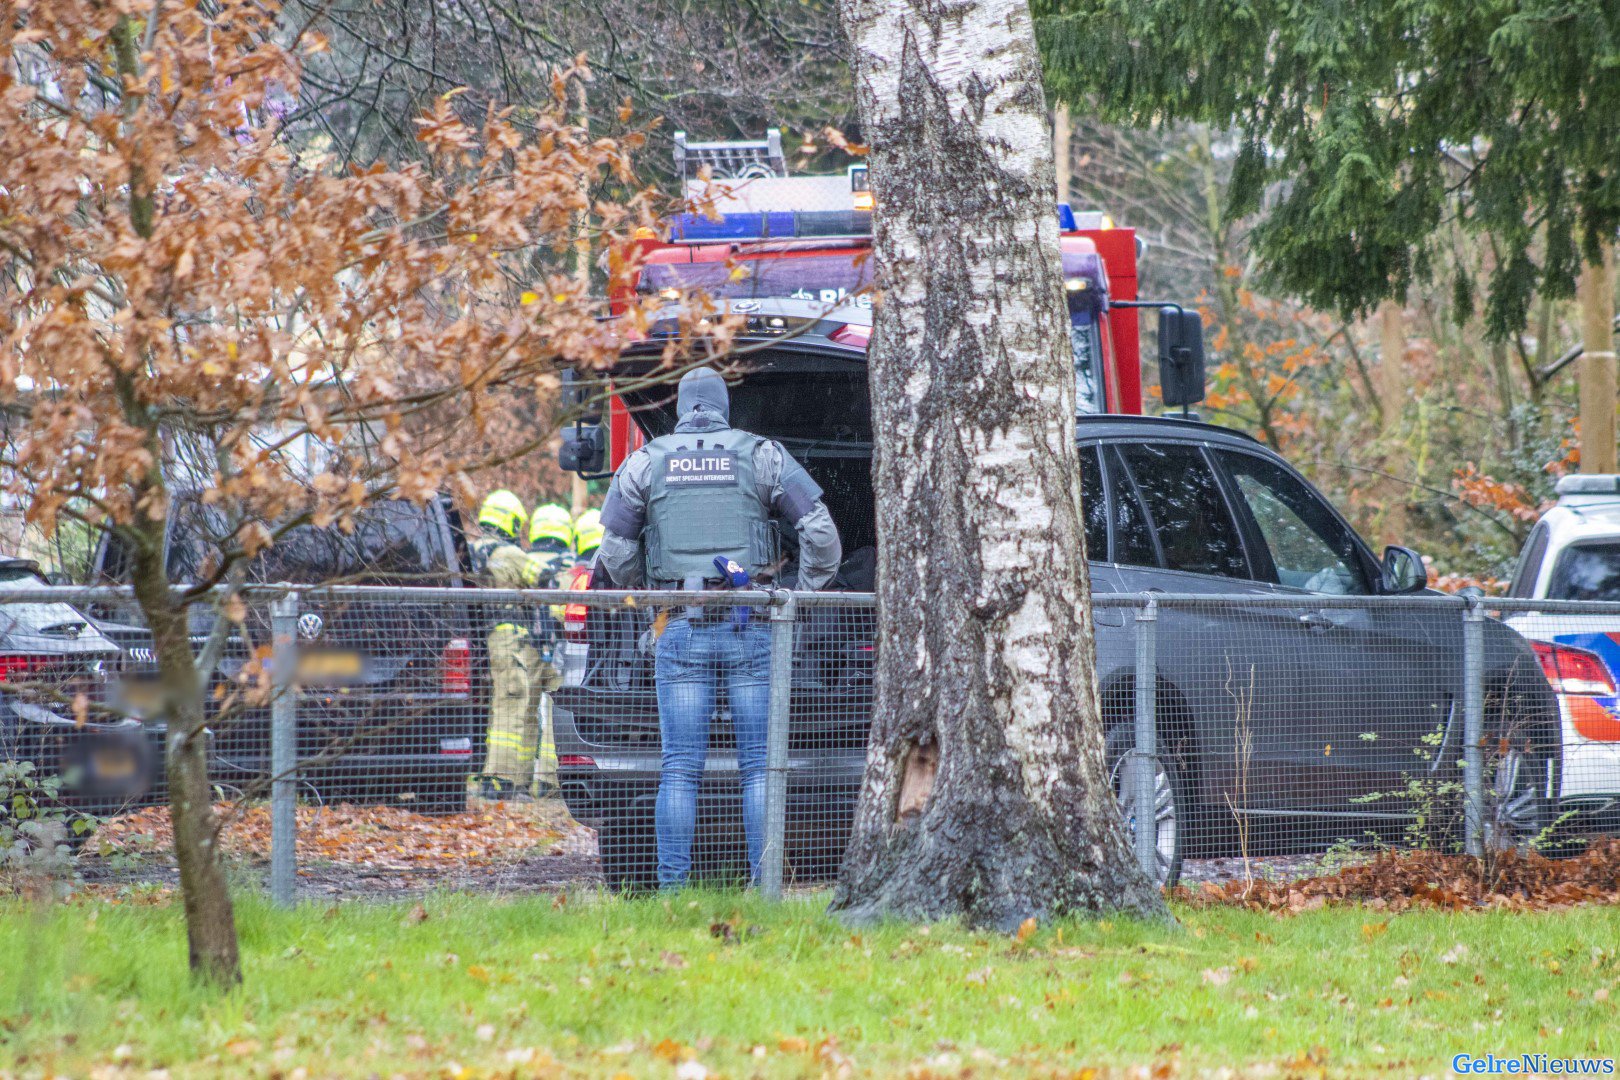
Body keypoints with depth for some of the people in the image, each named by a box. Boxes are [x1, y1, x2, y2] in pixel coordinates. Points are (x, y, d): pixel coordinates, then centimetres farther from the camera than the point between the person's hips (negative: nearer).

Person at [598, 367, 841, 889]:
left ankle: (672, 889, -5)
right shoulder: (762, 456, 6)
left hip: (681, 630, 0)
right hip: (751, 629, 0)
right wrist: (801, 599, 14)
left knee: (679, 768, 0)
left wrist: (642, 593, 27)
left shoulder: (645, 462, 8)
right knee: (760, 766, 2)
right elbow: (821, 533, 2)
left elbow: (615, 552, 9)